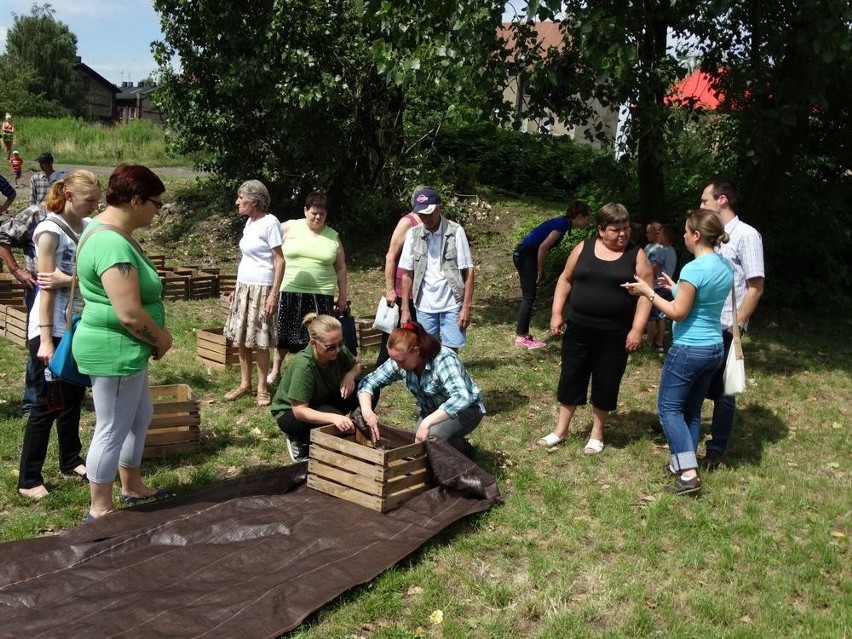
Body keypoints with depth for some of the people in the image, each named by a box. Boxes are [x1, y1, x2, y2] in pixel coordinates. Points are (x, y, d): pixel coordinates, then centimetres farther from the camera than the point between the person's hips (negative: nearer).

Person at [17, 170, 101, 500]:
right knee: (48, 403, -1)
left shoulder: (89, 227, 6)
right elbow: (46, 286, -16)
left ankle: (70, 460, 31)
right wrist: (45, 340, -18)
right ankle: (28, 480, 9)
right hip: (51, 329, -6)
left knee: (73, 397, 16)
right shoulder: (50, 230, -13)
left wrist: (67, 278, -21)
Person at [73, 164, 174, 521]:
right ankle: (100, 509, 18)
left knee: (140, 417, 22)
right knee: (112, 430, 3)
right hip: (113, 351, -11)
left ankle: (132, 487, 38)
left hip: (124, 349, 11)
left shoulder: (111, 232, 9)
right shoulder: (112, 244, -25)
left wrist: (155, 337, 10)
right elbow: (130, 314, -30)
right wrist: (162, 338, -12)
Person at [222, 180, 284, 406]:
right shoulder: (249, 222, 11)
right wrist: (237, 288, 17)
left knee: (259, 341, -1)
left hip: (261, 288, -8)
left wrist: (273, 294, -19)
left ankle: (262, 388, 9)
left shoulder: (270, 222, -12)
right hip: (243, 286, 8)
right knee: (241, 338, 10)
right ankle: (245, 383, 21)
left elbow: (279, 261, -14)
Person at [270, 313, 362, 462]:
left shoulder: (339, 351, -20)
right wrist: (334, 418, -48)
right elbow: (299, 410, -34)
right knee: (333, 418, -35)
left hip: (322, 402, 6)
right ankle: (298, 440, -6)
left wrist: (350, 375, -23)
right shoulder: (303, 365, -36)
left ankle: (355, 429, 7)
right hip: (290, 413, -6)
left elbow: (356, 366, 1)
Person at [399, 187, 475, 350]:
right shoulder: (413, 234, 1)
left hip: (452, 304, -3)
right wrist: (405, 309, 1)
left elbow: (468, 271, -6)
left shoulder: (455, 232, -8)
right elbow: (407, 273, 4)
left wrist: (466, 307, -11)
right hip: (424, 306, 3)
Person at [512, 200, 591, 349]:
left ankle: (523, 334, 17)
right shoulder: (563, 224, -14)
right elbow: (543, 247, -21)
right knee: (529, 297, -5)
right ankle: (521, 337, -1)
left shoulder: (562, 222, 14)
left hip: (524, 255, 9)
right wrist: (540, 271, -11)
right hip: (526, 256, -9)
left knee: (529, 297, 12)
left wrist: (537, 270, 17)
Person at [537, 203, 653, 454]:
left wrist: (637, 329, -13)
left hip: (614, 333, -2)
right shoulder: (584, 248, 2)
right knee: (571, 377, 9)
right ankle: (560, 430, 23)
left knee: (606, 383, 7)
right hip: (579, 328, 2)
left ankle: (597, 435, 24)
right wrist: (556, 313, 2)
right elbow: (565, 279, 9)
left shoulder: (636, 256, -3)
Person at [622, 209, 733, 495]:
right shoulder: (725, 266, 5)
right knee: (692, 409, 16)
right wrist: (676, 288, 18)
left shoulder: (694, 269, -21)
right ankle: (683, 464, 24)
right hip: (715, 348, 8)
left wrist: (648, 292, -8)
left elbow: (678, 313, -17)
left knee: (669, 407, 1)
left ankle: (688, 474, -3)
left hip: (689, 349, -8)